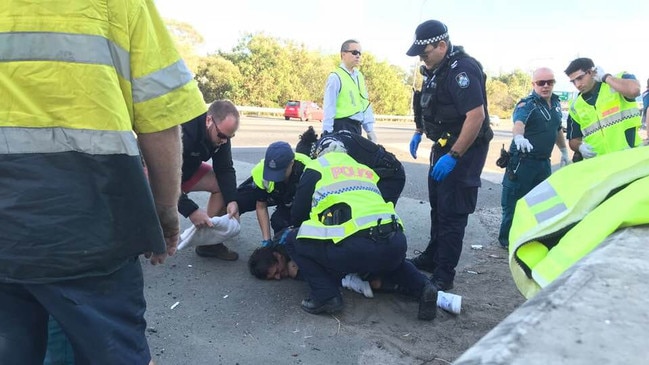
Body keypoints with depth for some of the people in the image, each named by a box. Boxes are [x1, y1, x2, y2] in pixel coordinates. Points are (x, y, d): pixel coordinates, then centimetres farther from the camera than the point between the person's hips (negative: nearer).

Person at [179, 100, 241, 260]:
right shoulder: (182, 131, -40)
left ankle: (209, 242, 0)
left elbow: (225, 169, -13)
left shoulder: (220, 131, -18)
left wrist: (231, 200, -28)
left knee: (222, 185, -7)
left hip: (187, 169, 7)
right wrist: (191, 210, -42)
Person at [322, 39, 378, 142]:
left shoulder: (359, 76, 12)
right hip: (342, 127, -8)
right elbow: (329, 108, -13)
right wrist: (327, 133, -15)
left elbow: (365, 103, 13)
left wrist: (369, 129, 10)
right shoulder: (335, 77, -11)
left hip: (357, 126, 8)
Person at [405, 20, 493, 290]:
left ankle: (443, 276, 4)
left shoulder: (462, 69, -22)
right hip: (443, 146, 10)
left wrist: (453, 156, -29)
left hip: (463, 150, -10)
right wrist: (418, 133, 19)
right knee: (437, 205, 18)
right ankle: (432, 257, 34)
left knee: (452, 213, -5)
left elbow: (476, 116, -29)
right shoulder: (436, 69, 8)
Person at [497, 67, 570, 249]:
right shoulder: (527, 104, -13)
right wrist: (519, 136, -55)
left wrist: (564, 152, 29)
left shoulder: (556, 103, 11)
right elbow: (518, 122, -34)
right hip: (523, 161, -7)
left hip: (544, 162, 7)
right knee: (514, 202, -1)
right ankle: (507, 239, 11)